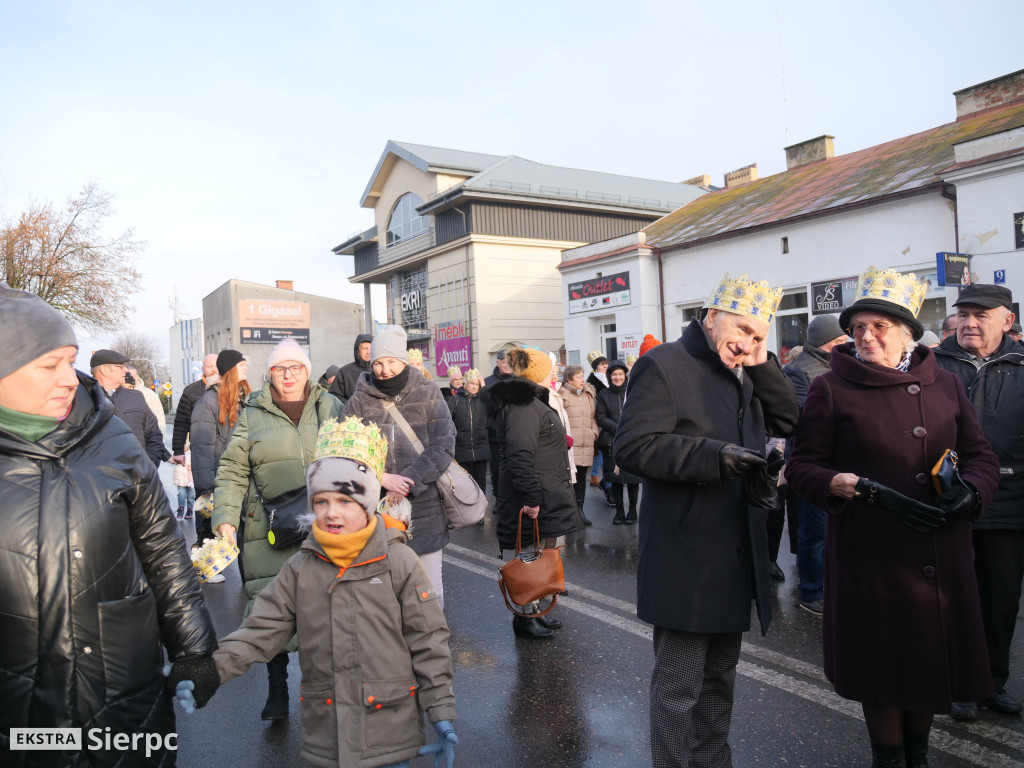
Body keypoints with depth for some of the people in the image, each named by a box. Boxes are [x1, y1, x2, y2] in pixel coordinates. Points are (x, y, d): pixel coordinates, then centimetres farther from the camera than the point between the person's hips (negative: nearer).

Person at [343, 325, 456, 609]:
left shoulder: (429, 394, 2)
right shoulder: (358, 402, 3)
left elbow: (442, 448, -6)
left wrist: (407, 483, -15)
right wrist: (382, 479, -19)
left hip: (424, 509, 0)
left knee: (430, 590, 9)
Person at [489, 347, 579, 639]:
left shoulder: (529, 401, 16)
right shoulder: (522, 404, -19)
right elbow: (520, 455, -28)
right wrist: (531, 498, -28)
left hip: (545, 499, 11)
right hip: (534, 503, -11)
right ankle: (524, 619, 13)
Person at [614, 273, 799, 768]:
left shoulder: (744, 374, 15)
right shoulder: (663, 365, -12)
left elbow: (788, 422, 11)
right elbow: (631, 446, -20)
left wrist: (762, 366, -1)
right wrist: (715, 456, -25)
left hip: (735, 557, 9)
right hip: (685, 561, -8)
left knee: (720, 677, 22)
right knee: (679, 685, 3)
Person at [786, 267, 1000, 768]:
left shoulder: (944, 384, 8)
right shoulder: (831, 389, -4)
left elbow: (980, 456, 14)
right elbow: (802, 468, -4)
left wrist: (969, 490, -7)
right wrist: (855, 487, -21)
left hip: (941, 556, 4)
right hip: (871, 554, -3)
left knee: (931, 657, 15)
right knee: (883, 662, 7)